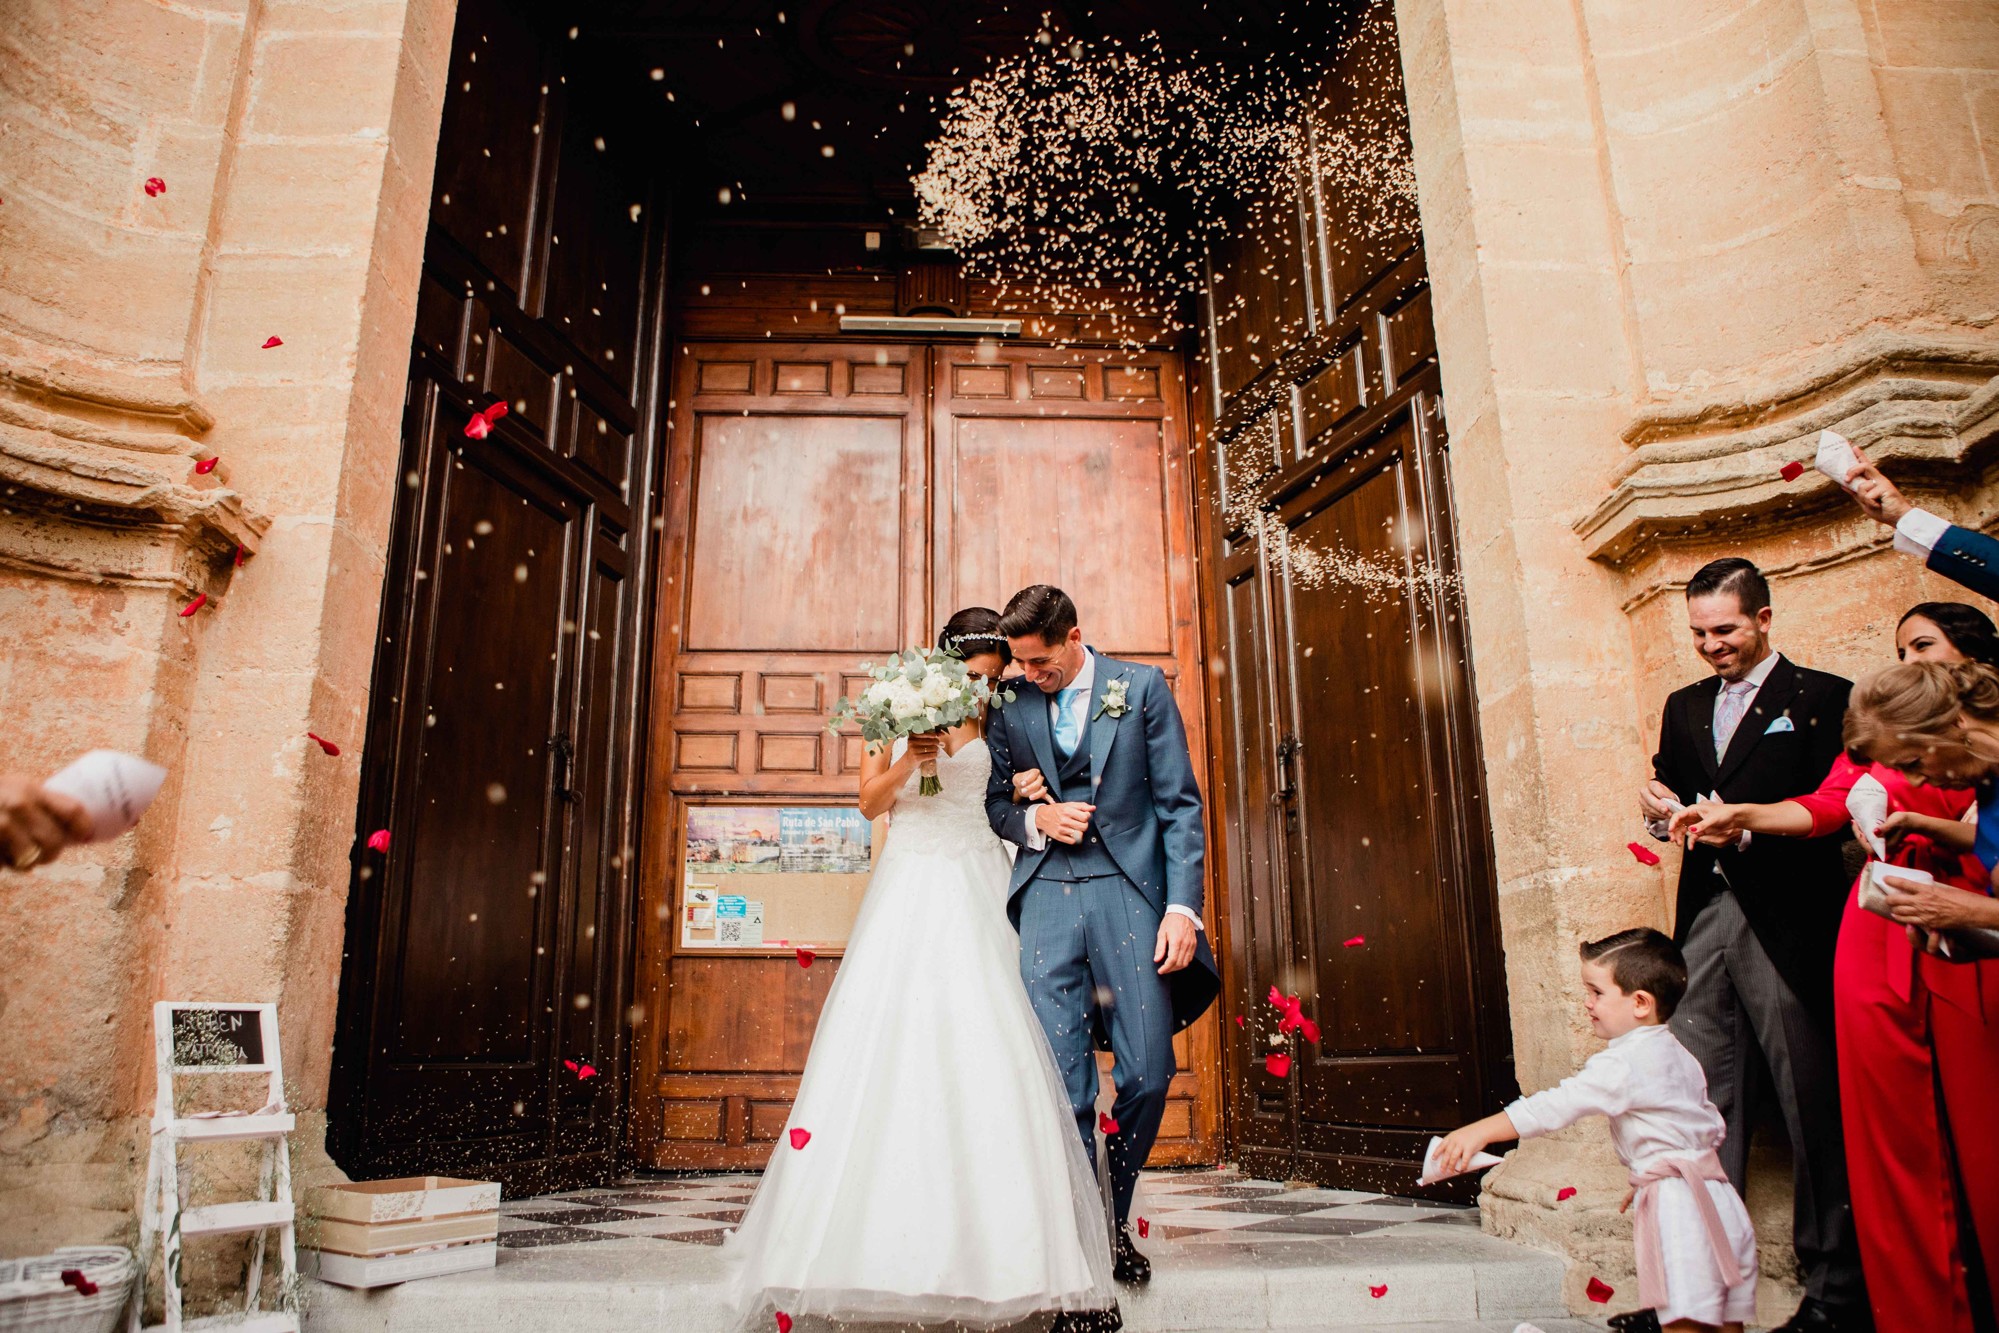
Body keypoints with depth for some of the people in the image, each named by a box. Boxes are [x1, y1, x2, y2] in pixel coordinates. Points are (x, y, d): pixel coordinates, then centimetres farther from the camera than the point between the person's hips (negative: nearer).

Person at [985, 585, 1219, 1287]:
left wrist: (1183, 906, -8)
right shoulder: (1011, 706, 10)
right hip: (1046, 896, 2)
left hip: (1130, 888, -1)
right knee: (1061, 1082, -1)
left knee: (1147, 1075, 0)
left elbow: (1180, 804, 1)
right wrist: (1035, 817, -5)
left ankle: (1116, 1217, 24)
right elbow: (996, 802, 19)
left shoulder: (1143, 687, 3)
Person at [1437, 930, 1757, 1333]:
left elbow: (1558, 1104, -23)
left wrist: (1480, 1131, -24)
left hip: (1678, 1204, -10)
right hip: (1718, 1197, 10)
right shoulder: (1678, 1055, 15)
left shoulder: (1623, 1064, -15)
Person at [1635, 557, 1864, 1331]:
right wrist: (1663, 811, -2)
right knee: (1701, 1104, 5)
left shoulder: (1821, 699, 1)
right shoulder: (1684, 708, 20)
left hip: (1786, 925, -5)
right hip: (1705, 917, 5)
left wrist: (1745, 824, -20)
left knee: (1814, 1107, 1)